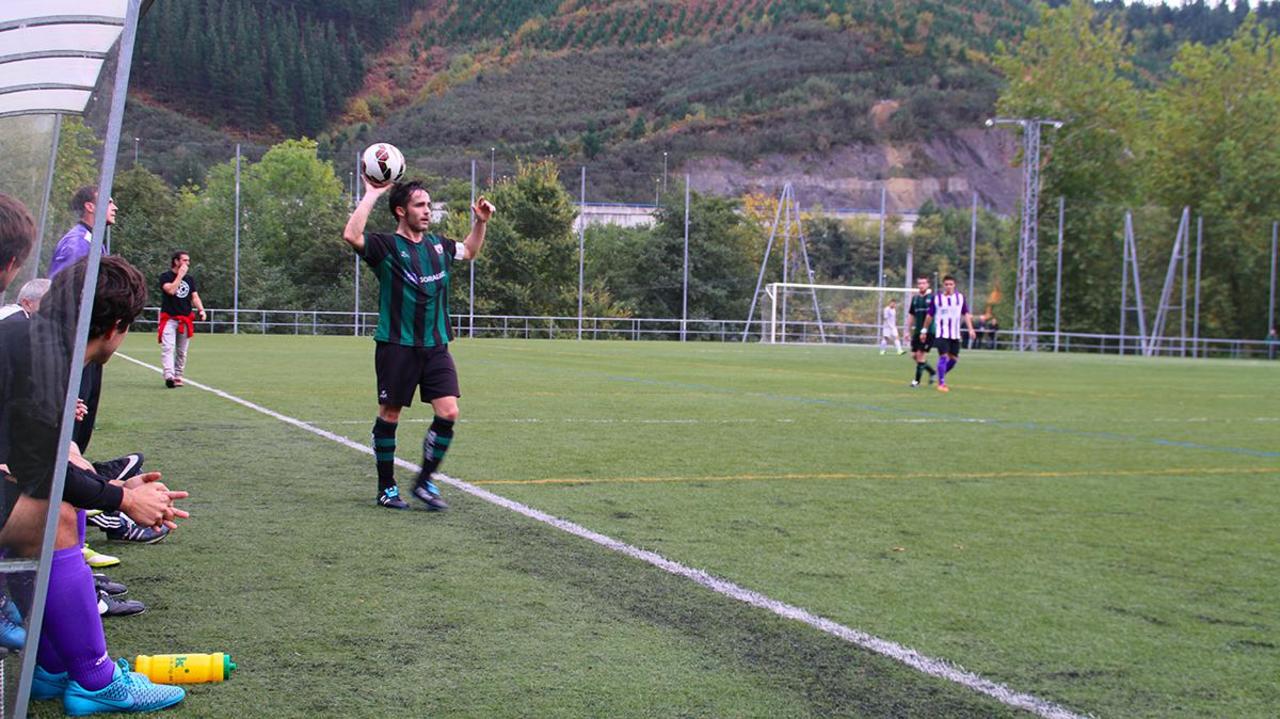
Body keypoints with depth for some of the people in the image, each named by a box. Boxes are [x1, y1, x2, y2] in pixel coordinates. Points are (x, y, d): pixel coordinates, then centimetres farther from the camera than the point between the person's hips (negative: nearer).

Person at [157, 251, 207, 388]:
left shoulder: (190, 279, 15)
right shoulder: (166, 276, -3)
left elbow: (194, 296, 11)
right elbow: (171, 290, -21)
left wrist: (201, 310, -7)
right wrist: (180, 275, -15)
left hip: (186, 319, 5)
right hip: (169, 318, -5)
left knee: (182, 351, 8)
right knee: (168, 347, -18)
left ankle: (178, 376, 17)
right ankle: (169, 376, -30)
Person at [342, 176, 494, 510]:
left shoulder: (438, 245, 11)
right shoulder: (386, 246, -8)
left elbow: (469, 251, 33)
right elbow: (351, 235, -28)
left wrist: (480, 222, 17)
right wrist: (372, 194, -23)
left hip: (436, 345, 5)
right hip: (397, 345, -5)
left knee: (448, 412, -5)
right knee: (389, 414, 5)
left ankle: (425, 481, 10)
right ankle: (386, 487, 19)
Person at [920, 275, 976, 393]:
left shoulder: (961, 297, 3)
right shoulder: (936, 298, -1)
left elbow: (966, 314, 7)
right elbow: (930, 316, 7)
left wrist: (971, 329, -4)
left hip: (955, 334, 3)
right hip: (941, 333, -3)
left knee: (954, 359, 7)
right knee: (943, 356, -12)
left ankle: (941, 376, 29)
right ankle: (941, 383, -5)